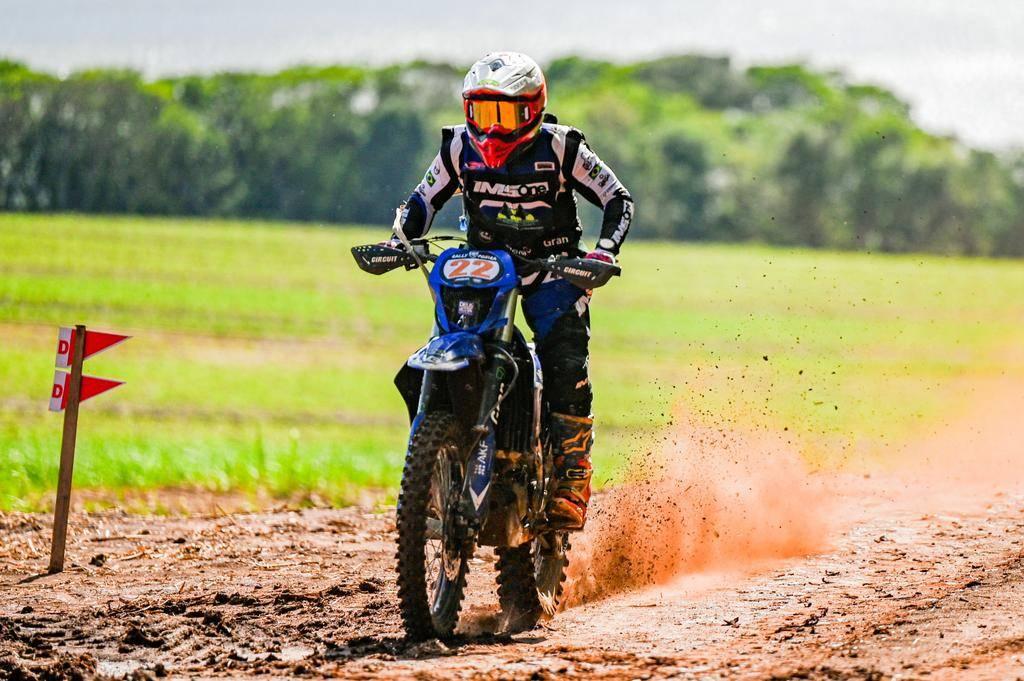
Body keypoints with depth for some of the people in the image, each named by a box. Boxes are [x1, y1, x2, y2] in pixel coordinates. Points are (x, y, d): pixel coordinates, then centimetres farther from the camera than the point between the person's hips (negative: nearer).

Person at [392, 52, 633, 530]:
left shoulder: (560, 147, -11)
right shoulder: (460, 147, -2)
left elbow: (617, 198, -4)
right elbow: (424, 200, 10)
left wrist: (604, 250, -21)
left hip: (552, 270, -3)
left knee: (566, 370, -19)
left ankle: (571, 483, -15)